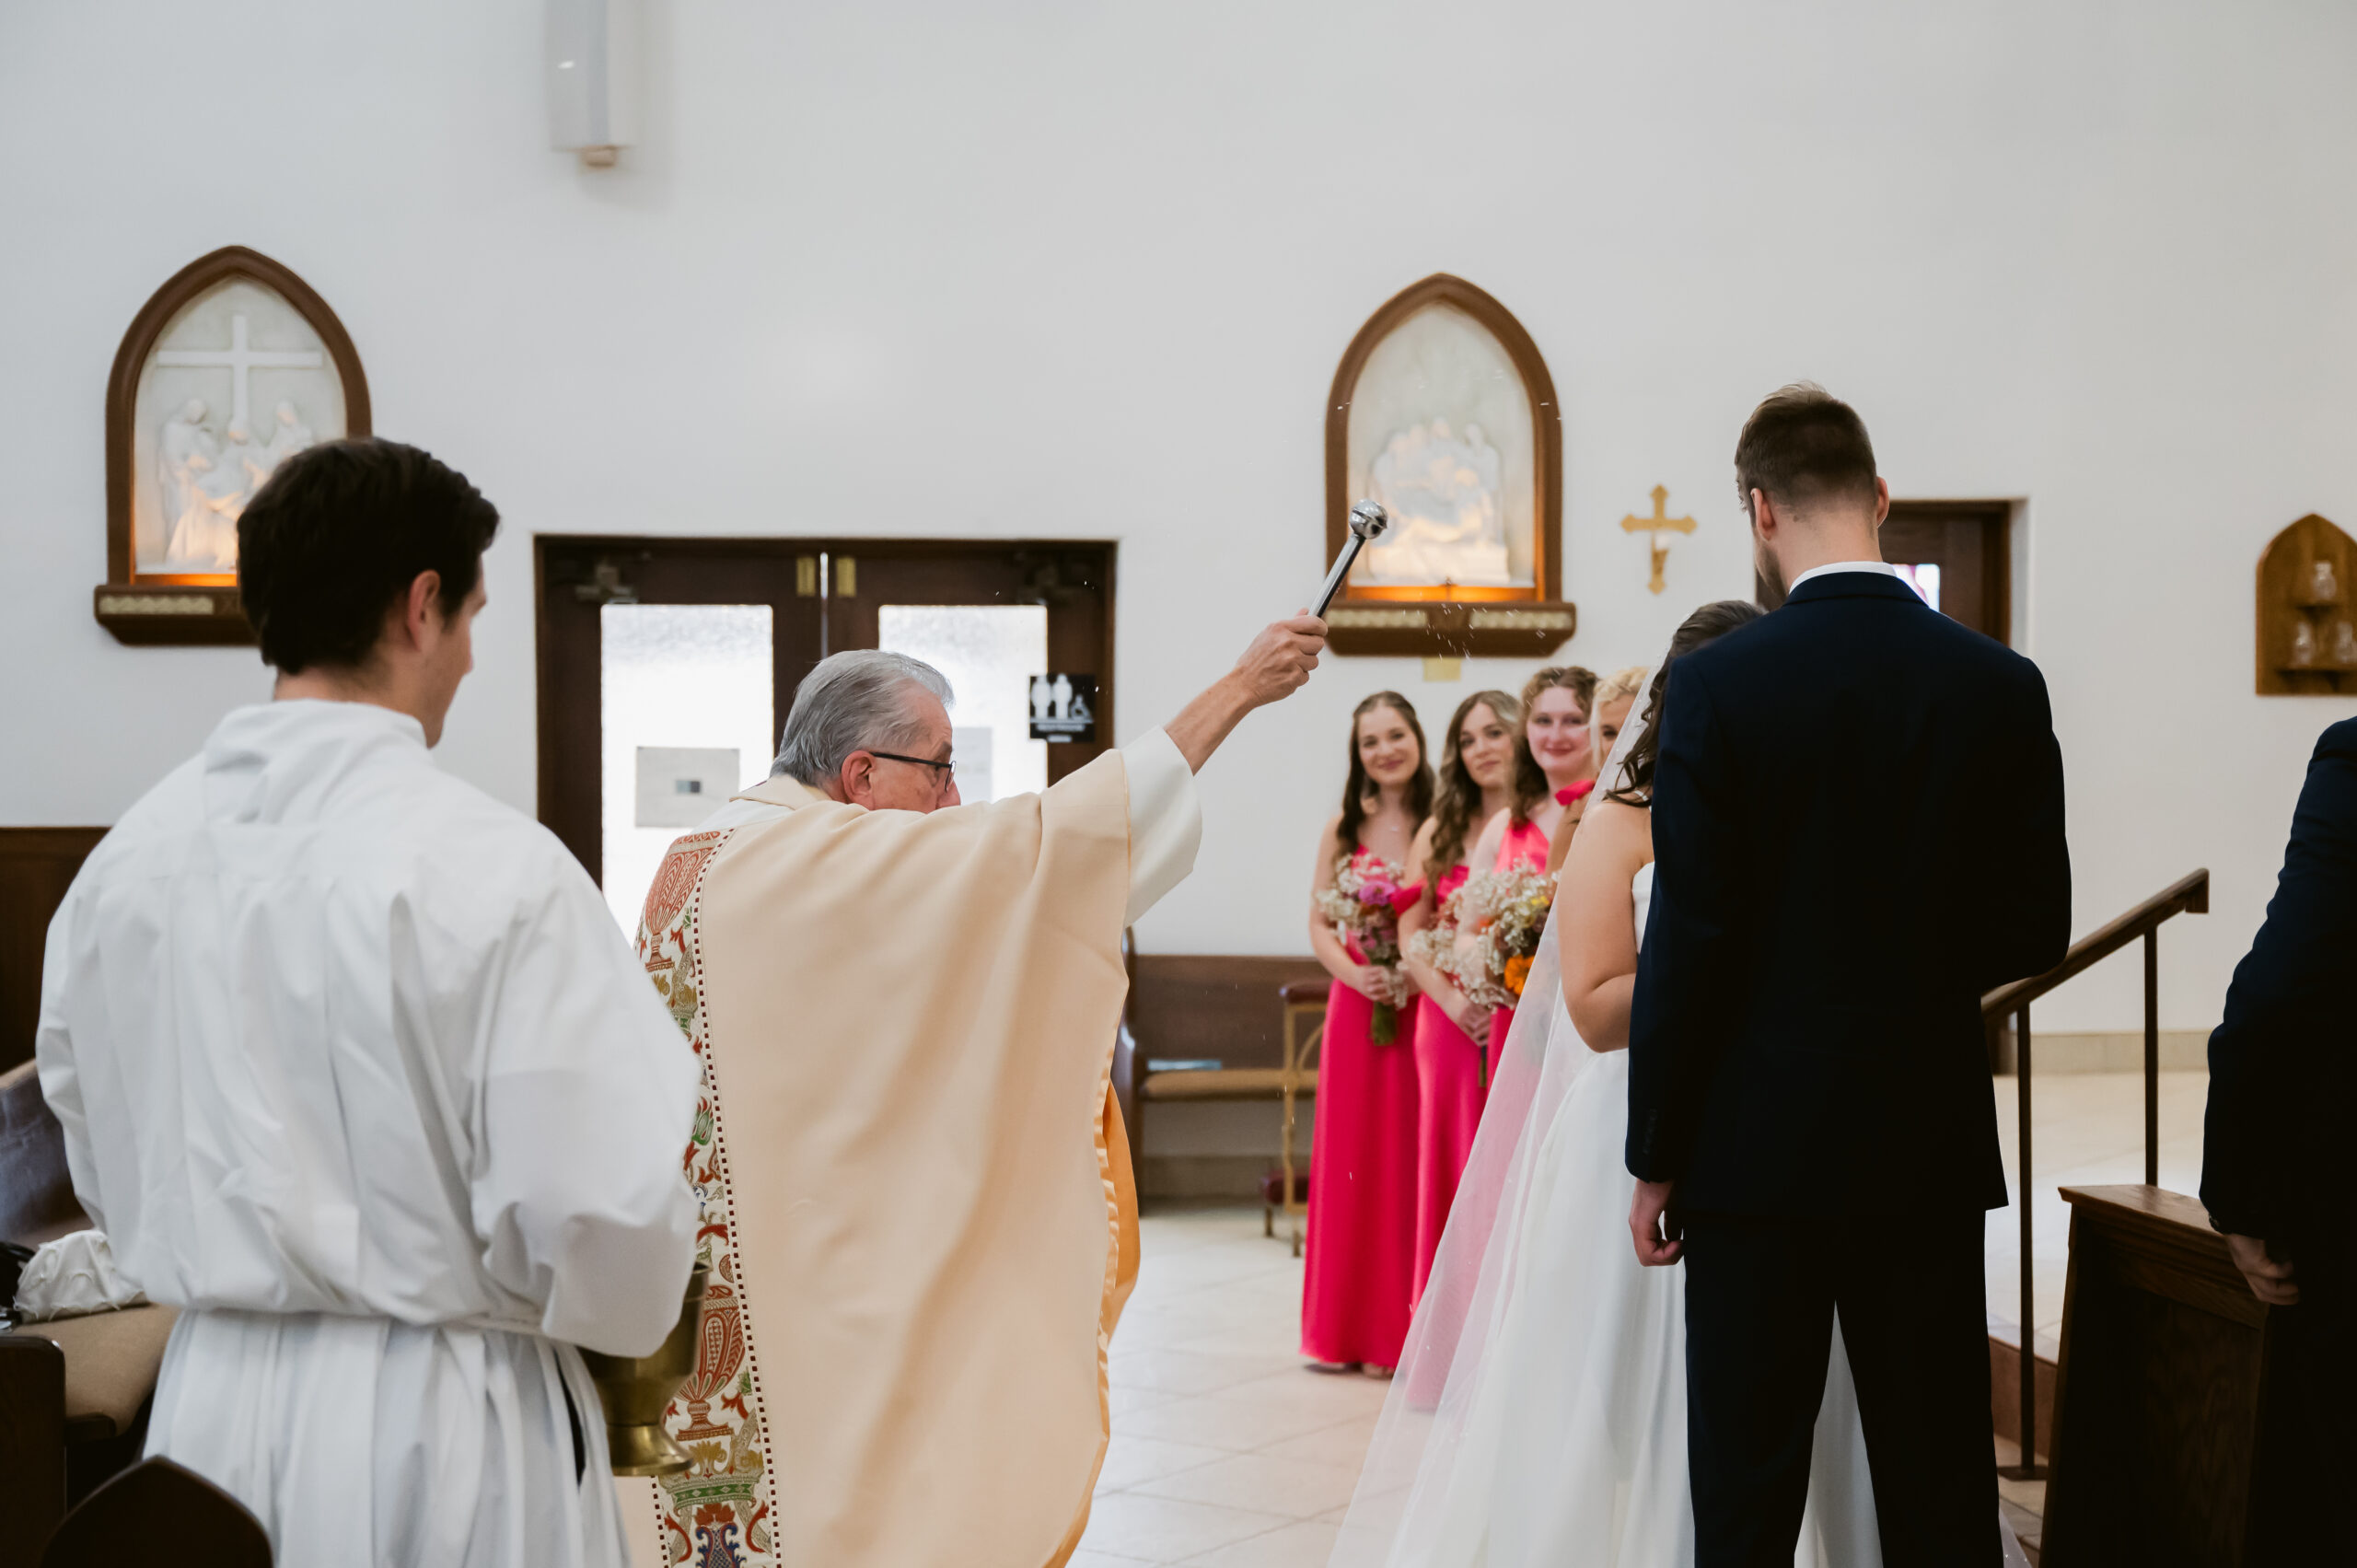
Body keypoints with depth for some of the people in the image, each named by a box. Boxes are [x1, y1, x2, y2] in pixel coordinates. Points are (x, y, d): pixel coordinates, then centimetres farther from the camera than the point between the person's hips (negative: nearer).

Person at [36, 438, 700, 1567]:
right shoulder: (494, 868, -20)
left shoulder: (124, 858, -1)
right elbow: (604, 1210, -20)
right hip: (438, 1427, -5)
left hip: (214, 1401, 5)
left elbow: (104, 1172, 10)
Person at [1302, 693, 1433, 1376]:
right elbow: (1319, 923, 7)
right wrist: (1355, 974, -10)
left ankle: (1401, 1330, 10)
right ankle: (1342, 1329, 15)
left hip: (1423, 1011, -3)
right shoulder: (1341, 830, 8)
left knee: (1411, 1164, 0)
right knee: (1347, 1163, 6)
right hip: (1354, 1009, 3)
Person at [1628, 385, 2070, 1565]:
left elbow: (1688, 940, -11)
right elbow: (2033, 934, 3)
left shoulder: (1716, 685, -11)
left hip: (1760, 1146, -3)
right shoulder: (2002, 685, -2)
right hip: (1934, 1144, 3)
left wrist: (1654, 1158, -2)